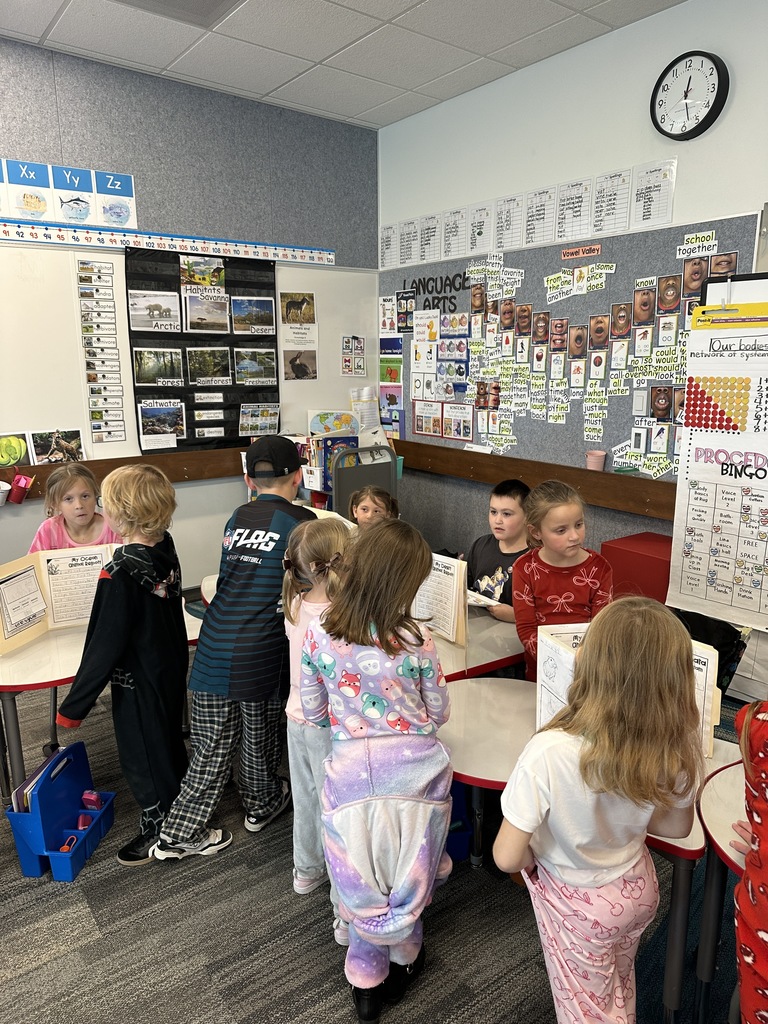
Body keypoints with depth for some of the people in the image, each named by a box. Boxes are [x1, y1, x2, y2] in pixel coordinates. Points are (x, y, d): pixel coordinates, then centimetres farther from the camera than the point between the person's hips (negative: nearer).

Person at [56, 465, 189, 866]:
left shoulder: (120, 573, -30)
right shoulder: (166, 551, -8)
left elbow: (104, 645, -24)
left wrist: (74, 706, -14)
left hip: (139, 682, -7)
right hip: (173, 668, 8)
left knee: (142, 756, 14)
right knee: (168, 740, 26)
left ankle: (158, 830, 32)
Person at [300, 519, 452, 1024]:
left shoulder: (318, 633, -11)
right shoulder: (416, 639, -17)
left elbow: (313, 710, 2)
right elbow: (438, 713, -3)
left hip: (352, 768, 1)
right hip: (414, 768, 0)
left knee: (364, 876, 20)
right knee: (410, 871, 23)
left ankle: (368, 980, 37)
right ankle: (403, 957, 47)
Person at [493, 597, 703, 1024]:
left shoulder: (549, 753, -40)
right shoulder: (675, 747, -25)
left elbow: (508, 857, -30)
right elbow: (678, 826, -5)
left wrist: (533, 861, -9)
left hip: (579, 904, -4)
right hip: (638, 888, 4)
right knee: (621, 988, 34)